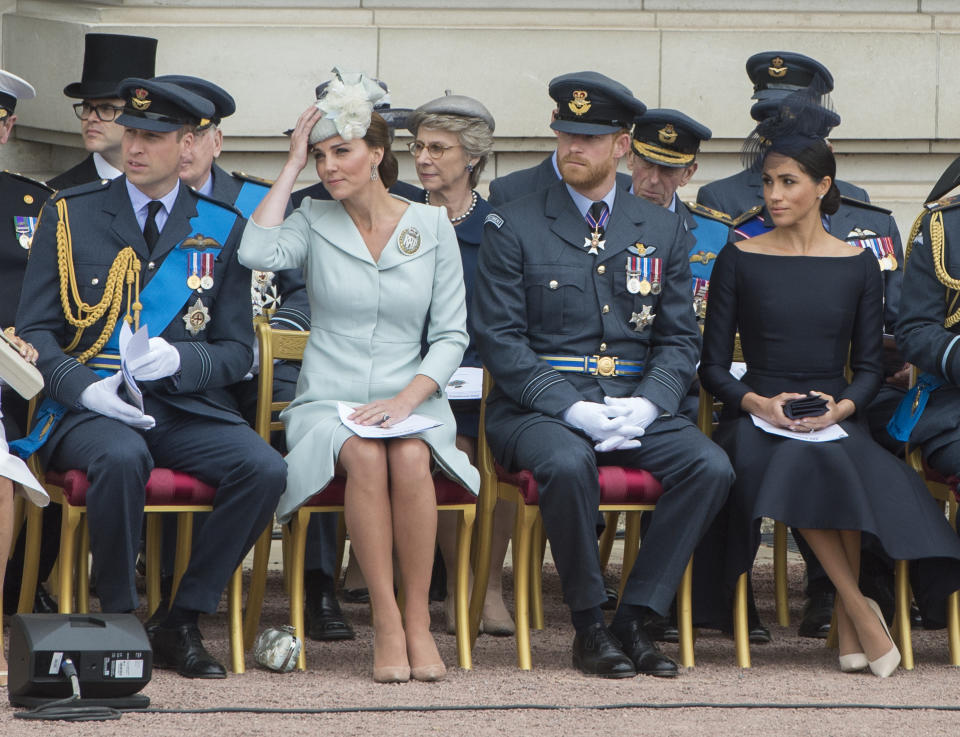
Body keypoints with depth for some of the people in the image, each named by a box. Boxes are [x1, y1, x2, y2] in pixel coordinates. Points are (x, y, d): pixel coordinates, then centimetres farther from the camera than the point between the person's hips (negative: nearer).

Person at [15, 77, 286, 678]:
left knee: (265, 469, -26)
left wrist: (180, 360, -13)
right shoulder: (71, 215, 7)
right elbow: (35, 328, 3)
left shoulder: (222, 229, 10)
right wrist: (84, 388, -17)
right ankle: (119, 621, -18)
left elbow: (237, 351, 9)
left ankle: (182, 623, -12)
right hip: (89, 407, -2)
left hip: (186, 407, 2)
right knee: (121, 459, -37)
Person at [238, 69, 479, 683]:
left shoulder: (432, 227, 8)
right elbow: (257, 252, -14)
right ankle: (386, 625, -31)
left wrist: (407, 399, -12)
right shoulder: (314, 222, 8)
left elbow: (450, 335, 6)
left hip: (411, 399, 0)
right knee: (366, 459, -35)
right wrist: (293, 165, -5)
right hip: (328, 403, 0)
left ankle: (419, 622, -27)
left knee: (410, 459, -35)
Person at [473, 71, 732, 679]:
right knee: (570, 464, -37)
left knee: (710, 466, -25)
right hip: (537, 408, -3)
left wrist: (646, 404, -9)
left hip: (636, 406, 3)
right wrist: (572, 409, -16)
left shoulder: (663, 231, 14)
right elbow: (501, 341, -3)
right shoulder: (514, 228, 3)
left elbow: (680, 339, 12)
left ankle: (635, 620, -15)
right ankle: (589, 625, -18)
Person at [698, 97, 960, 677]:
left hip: (834, 418, 0)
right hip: (757, 419, 0)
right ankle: (860, 610, -27)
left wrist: (841, 407, -11)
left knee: (821, 461, -37)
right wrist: (758, 402, -13)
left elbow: (870, 366, 10)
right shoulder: (740, 260, 7)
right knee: (789, 465, -37)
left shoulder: (858, 265, 11)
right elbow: (713, 365, 6)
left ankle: (848, 626, -26)